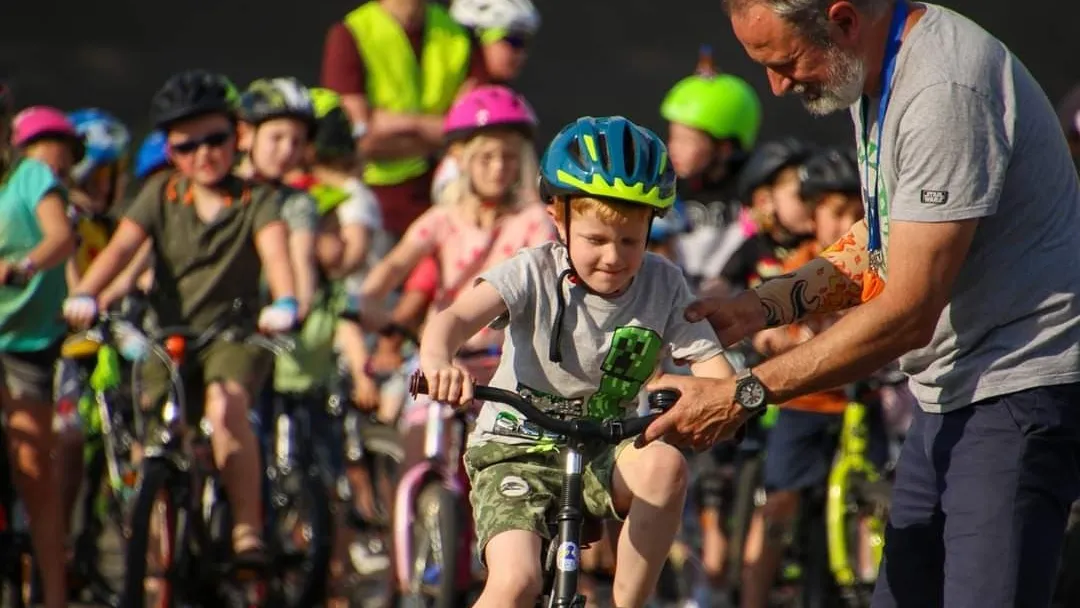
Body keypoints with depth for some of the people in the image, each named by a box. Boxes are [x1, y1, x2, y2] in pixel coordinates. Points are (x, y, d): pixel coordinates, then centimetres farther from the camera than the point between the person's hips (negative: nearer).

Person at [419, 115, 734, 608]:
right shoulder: (536, 273, -14)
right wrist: (437, 360, -53)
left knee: (664, 464, -31)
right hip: (514, 451, -2)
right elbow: (456, 317, -29)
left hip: (601, 458, 3)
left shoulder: (663, 285, -6)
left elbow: (713, 366, -14)